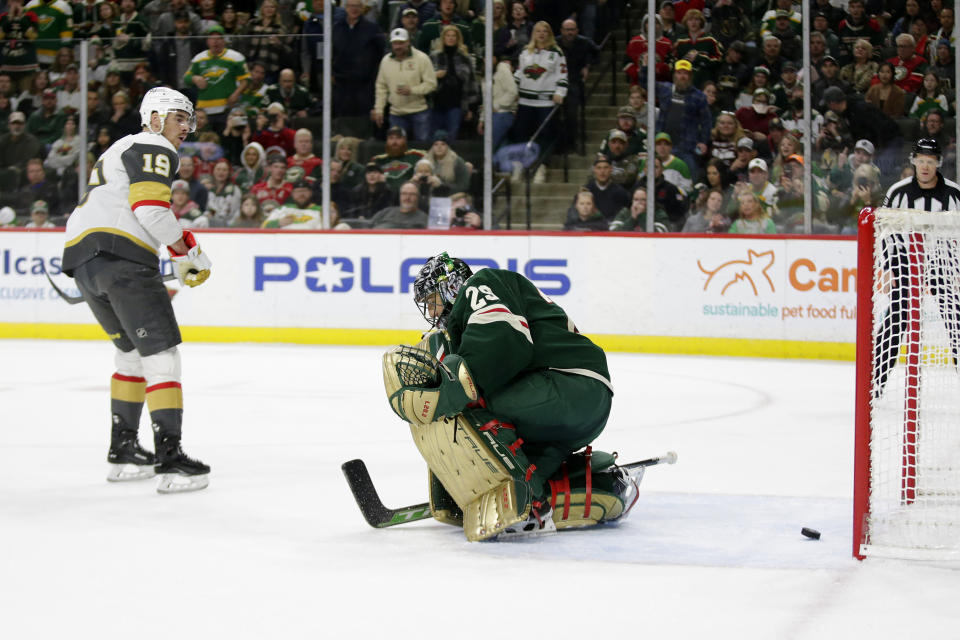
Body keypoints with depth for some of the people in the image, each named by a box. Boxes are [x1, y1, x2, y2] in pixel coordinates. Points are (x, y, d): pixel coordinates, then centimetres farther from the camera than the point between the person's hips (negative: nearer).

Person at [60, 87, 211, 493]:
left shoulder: (123, 150, 33)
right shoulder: (154, 148, 0)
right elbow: (150, 207, -16)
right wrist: (187, 253, -7)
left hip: (81, 258, 10)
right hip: (119, 257, -10)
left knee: (133, 349, 23)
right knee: (161, 351, -9)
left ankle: (122, 451, 25)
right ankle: (169, 457, -16)